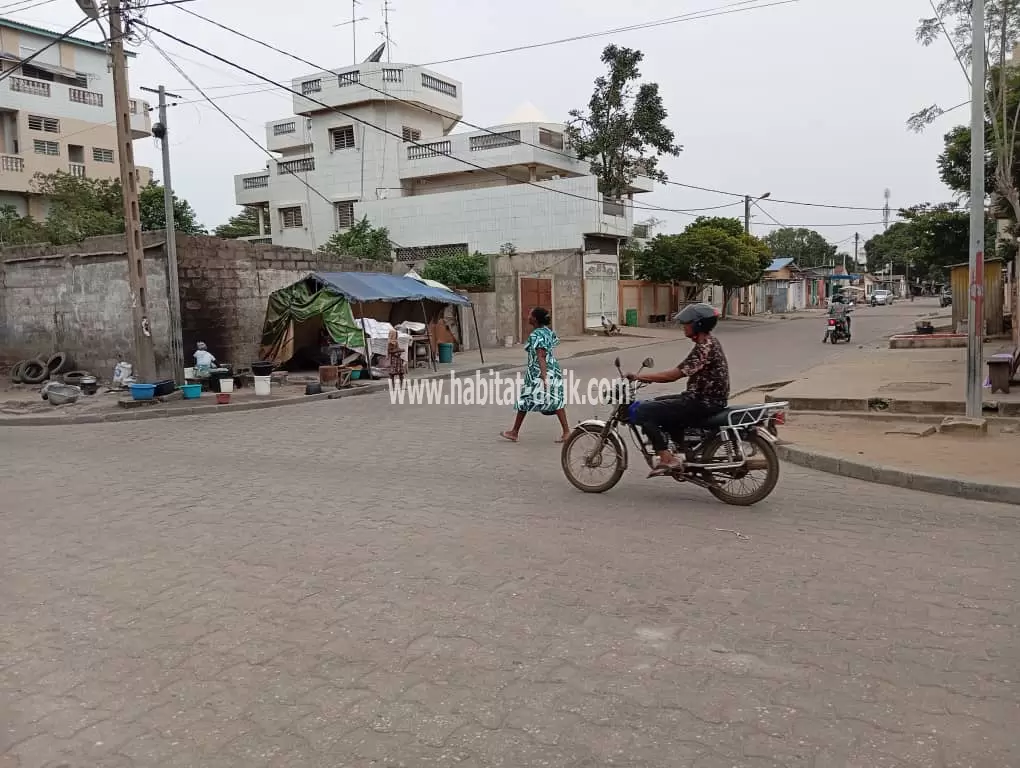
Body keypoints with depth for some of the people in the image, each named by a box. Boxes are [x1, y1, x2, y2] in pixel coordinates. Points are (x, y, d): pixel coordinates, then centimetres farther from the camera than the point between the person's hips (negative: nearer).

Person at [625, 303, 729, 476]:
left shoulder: (704, 348, -20)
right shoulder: (708, 342, 12)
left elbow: (674, 374, -25)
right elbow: (681, 372, 17)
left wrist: (640, 376, -17)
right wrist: (650, 377, 11)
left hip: (703, 404, -10)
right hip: (708, 399, 10)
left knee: (643, 412, -14)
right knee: (658, 405, 25)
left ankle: (666, 459, -14)